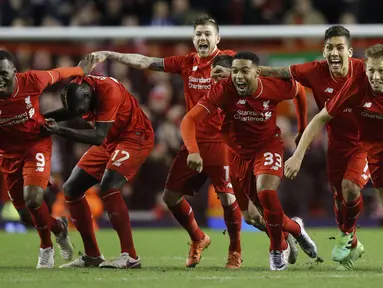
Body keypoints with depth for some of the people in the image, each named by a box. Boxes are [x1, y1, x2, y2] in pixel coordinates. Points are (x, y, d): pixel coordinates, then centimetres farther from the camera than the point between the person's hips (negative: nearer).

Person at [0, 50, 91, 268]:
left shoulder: (33, 81, -21)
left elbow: (59, 74, 0)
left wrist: (81, 70, 17)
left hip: (37, 145, -2)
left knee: (32, 200, -22)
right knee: (27, 216, 7)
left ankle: (46, 247, 7)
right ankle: (59, 227, 42)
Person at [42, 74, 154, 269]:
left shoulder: (108, 91, -32)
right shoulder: (75, 89, -11)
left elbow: (98, 137, -34)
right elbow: (69, 112, 11)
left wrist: (60, 131, -39)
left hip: (135, 137, -8)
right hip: (109, 141, 8)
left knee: (108, 187, -28)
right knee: (71, 189, 5)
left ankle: (130, 256, -25)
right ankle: (92, 256, 12)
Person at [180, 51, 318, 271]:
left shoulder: (276, 87, -22)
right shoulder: (223, 91, -27)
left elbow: (299, 91, 2)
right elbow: (190, 119, -31)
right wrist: (193, 151, -47)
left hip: (268, 145, -2)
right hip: (239, 152, 2)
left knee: (266, 193, -28)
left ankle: (277, 251, -5)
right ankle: (296, 229, 42)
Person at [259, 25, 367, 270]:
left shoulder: (363, 70, -22)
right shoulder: (316, 72, -15)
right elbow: (278, 72, -9)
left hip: (365, 143, -3)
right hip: (337, 145, 3)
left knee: (350, 187, -23)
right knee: (339, 198, 12)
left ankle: (348, 234, 7)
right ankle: (352, 245, 39)